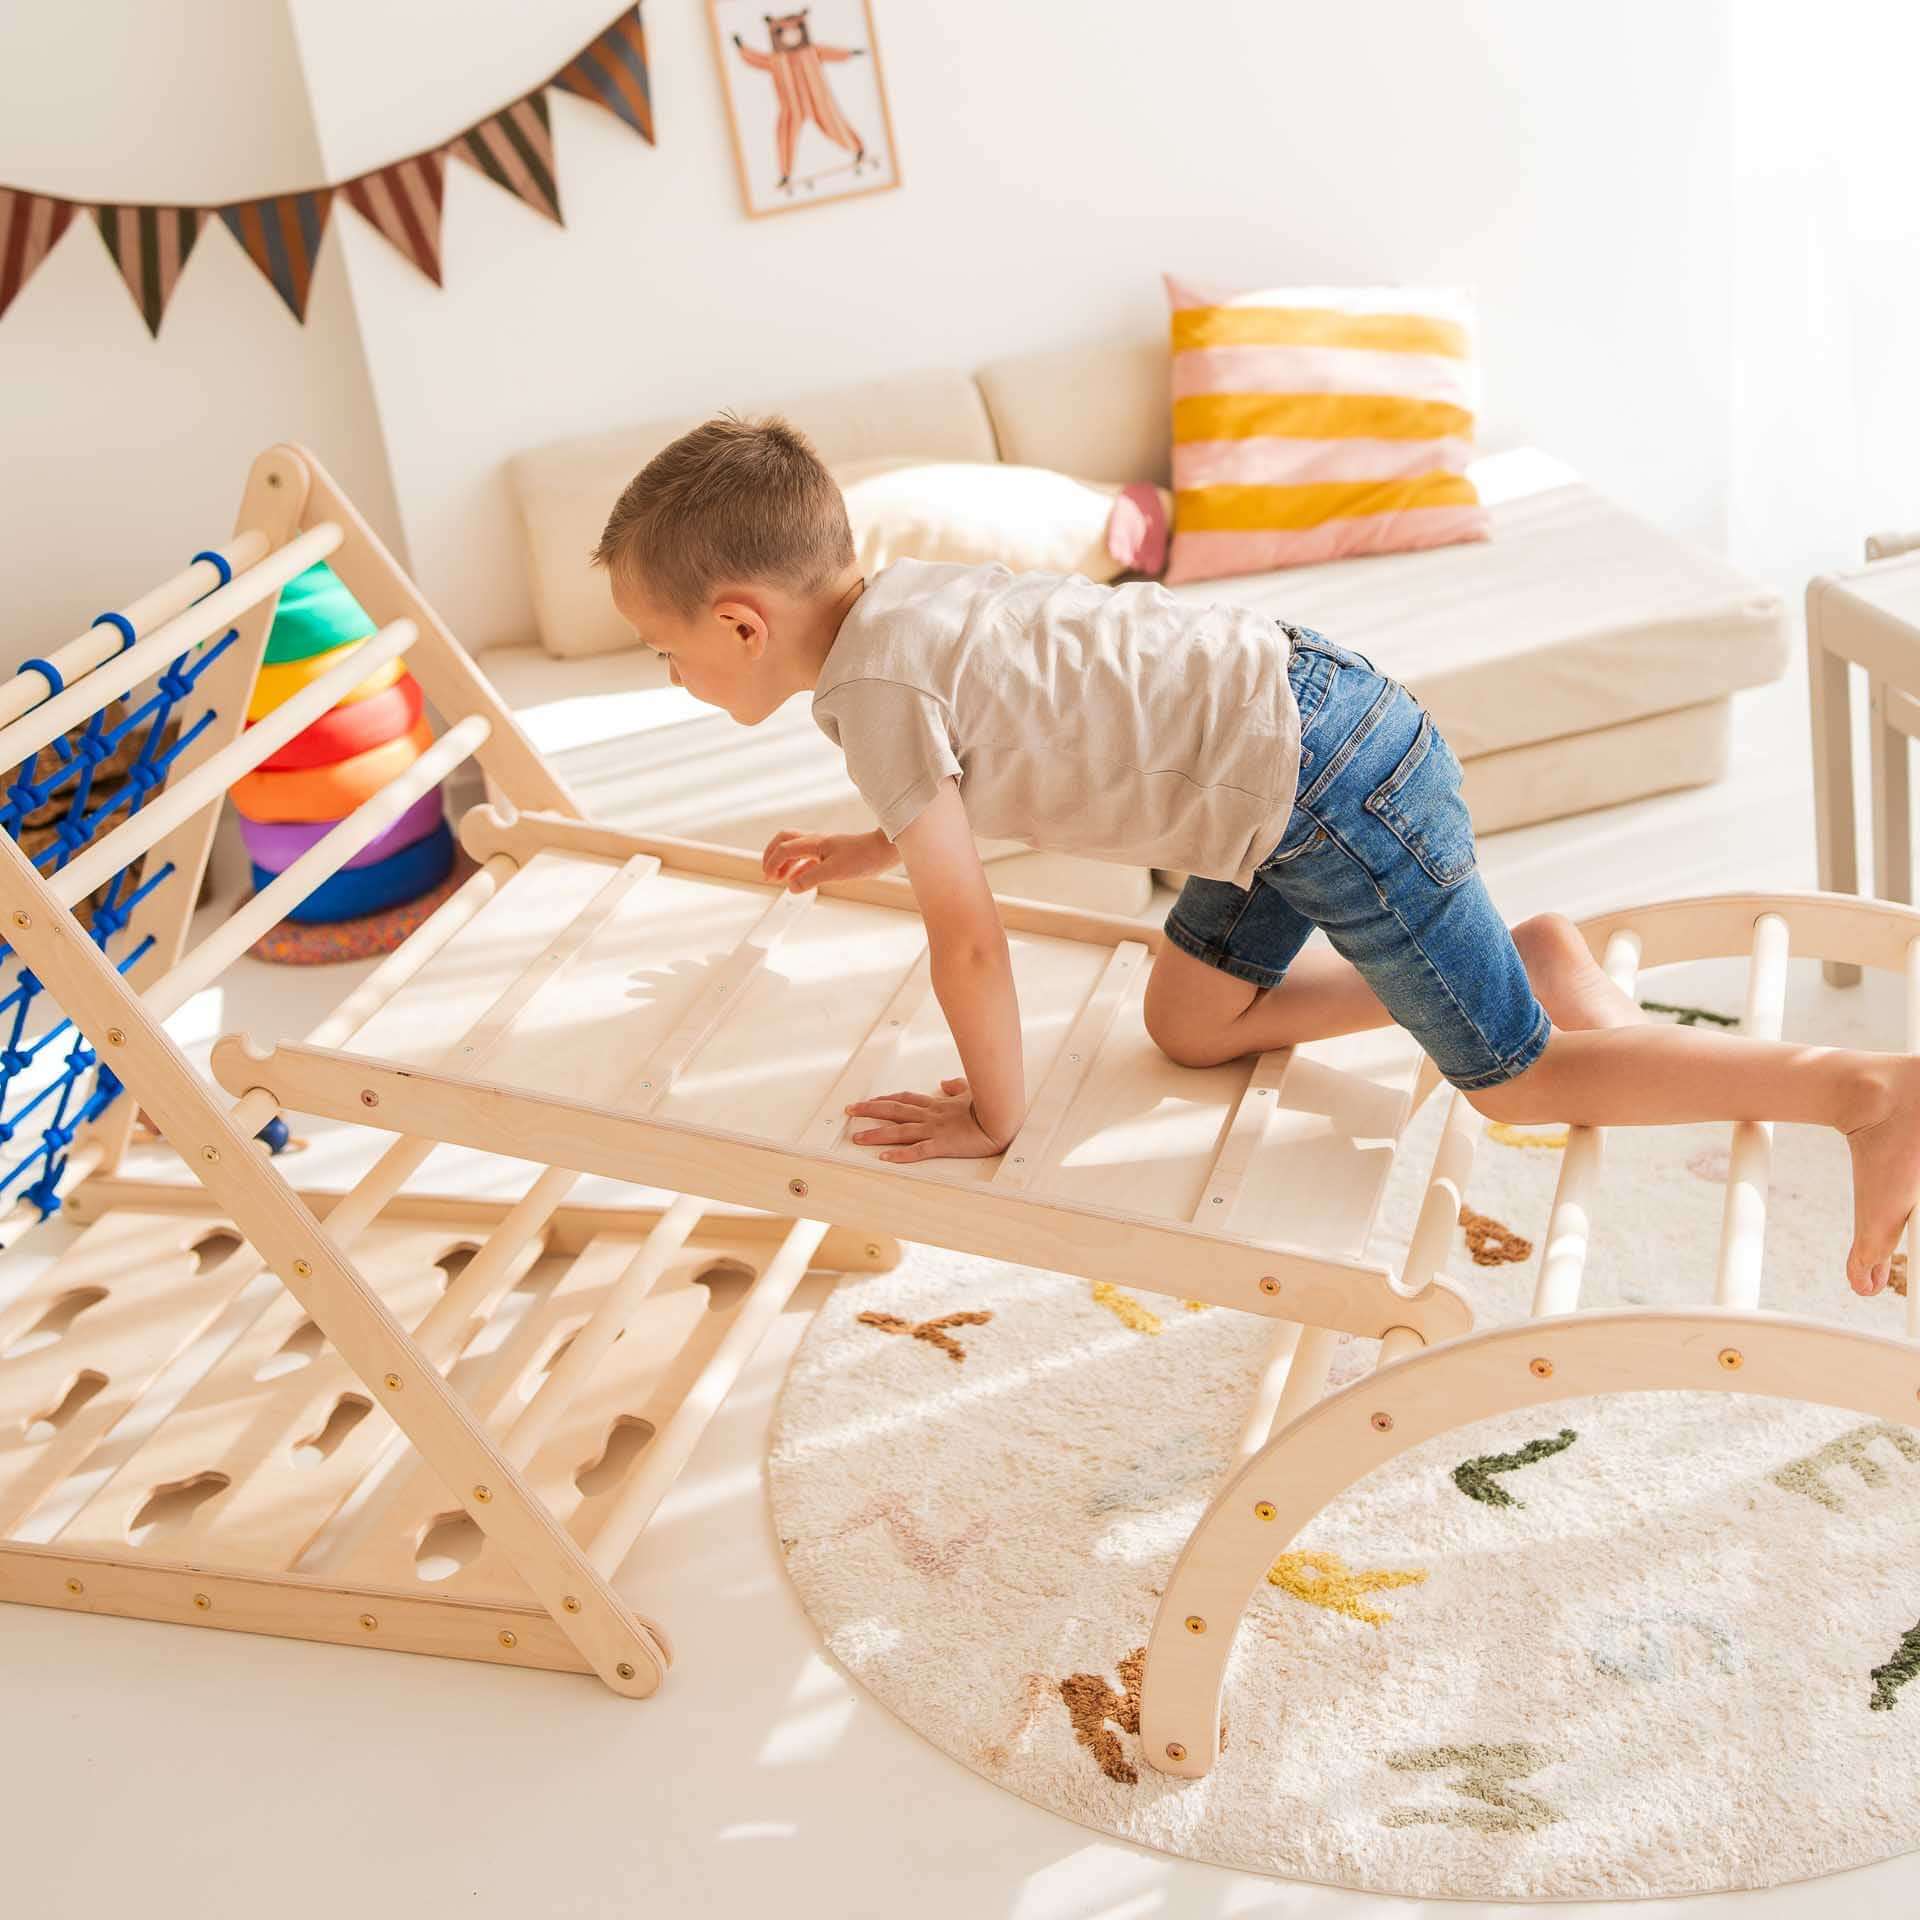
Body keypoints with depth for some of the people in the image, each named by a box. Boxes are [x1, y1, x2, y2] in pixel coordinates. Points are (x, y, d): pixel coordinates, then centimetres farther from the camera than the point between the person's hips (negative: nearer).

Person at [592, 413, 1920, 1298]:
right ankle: (1529, 965, 20)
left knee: (1515, 1084, 2)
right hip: (1297, 698, 10)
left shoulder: (872, 687, -18)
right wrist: (869, 849, 29)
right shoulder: (902, 591, 9)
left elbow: (967, 935, -16)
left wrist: (994, 1116, -2)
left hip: (1331, 783, -10)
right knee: (1189, 1026, 19)